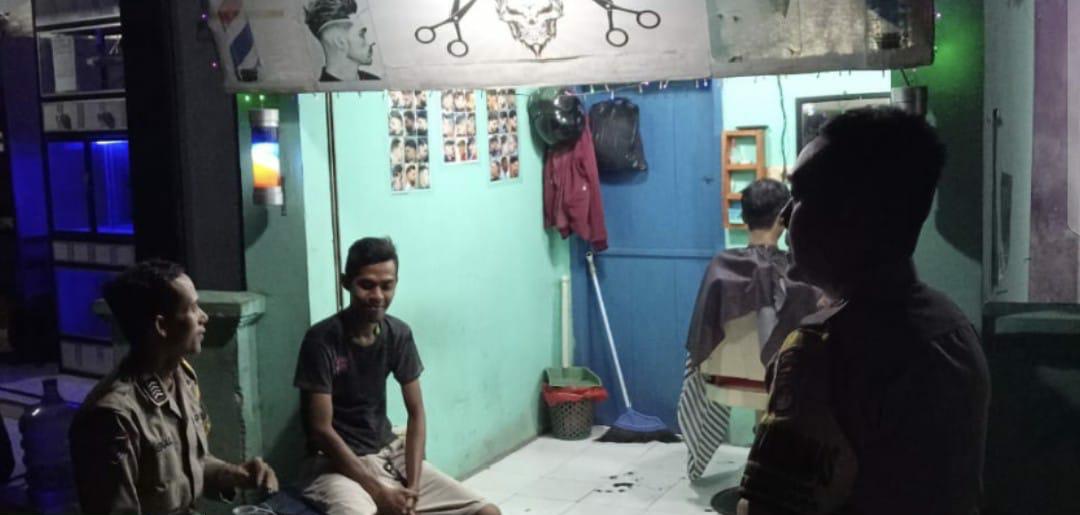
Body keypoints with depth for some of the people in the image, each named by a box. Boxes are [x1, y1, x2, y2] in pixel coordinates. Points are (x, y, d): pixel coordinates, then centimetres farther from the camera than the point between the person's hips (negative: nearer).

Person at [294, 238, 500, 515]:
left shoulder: (399, 334, 0)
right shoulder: (322, 339, -17)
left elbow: (416, 414, 2)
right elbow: (321, 430, -18)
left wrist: (412, 486, -12)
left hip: (390, 452, 6)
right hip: (339, 463, -6)